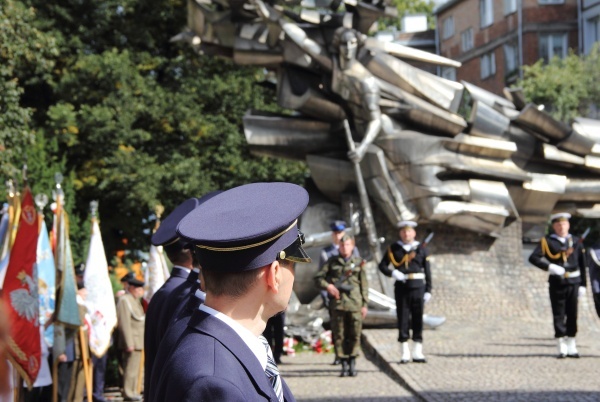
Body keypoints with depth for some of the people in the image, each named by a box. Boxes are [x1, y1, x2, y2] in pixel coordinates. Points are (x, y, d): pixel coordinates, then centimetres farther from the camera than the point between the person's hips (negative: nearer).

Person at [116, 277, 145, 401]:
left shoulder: (135, 300, 19)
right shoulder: (124, 300, -13)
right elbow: (124, 323, -19)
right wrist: (129, 343, -22)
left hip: (138, 342, 10)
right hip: (132, 341, -10)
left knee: (135, 368, 13)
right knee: (130, 368, -8)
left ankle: (133, 392, 19)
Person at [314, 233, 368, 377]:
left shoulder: (359, 262, 11)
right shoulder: (332, 262, 11)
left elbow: (364, 285, 11)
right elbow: (318, 278, 12)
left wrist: (364, 304, 5)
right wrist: (328, 286, -7)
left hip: (355, 304, 0)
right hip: (338, 303, 0)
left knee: (354, 335, -3)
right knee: (339, 335, 0)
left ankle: (352, 363, 9)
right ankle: (344, 365, 6)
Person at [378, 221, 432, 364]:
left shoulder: (421, 249, 6)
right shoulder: (394, 249, 6)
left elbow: (427, 271, 6)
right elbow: (382, 265, 6)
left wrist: (428, 291, 0)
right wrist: (392, 273, -13)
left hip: (418, 287, 0)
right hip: (401, 287, 0)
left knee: (418, 320, 1)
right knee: (403, 320, 0)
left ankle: (417, 352, 6)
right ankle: (405, 353, 6)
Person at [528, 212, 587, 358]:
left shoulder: (576, 242, 10)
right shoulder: (547, 241, 0)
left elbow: (582, 264, 10)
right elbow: (533, 258, -11)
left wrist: (582, 285, 5)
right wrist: (550, 267, -23)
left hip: (573, 283, 2)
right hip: (556, 283, -2)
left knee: (572, 315, 7)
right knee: (559, 316, 0)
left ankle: (571, 347, 16)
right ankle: (562, 349, 6)